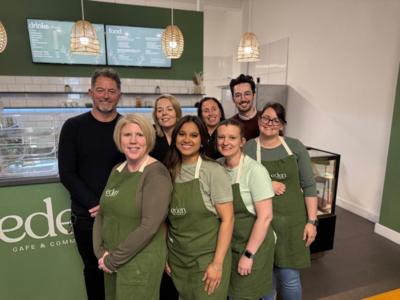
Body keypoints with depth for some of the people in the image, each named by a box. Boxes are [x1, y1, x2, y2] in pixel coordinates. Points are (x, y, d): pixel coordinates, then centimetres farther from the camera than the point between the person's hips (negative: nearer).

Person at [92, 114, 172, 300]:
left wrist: (113, 259, -13)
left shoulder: (156, 173, -16)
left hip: (141, 264, -6)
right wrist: (101, 253, -4)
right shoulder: (116, 171, 5)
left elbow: (149, 226, -21)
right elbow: (101, 214, 8)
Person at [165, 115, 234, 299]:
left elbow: (227, 218, -14)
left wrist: (217, 263, -16)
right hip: (176, 258, 5)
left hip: (206, 258, -4)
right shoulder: (170, 172, 1)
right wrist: (164, 254, 7)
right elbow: (166, 219, 7)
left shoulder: (213, 171, -13)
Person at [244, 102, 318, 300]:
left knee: (290, 277, 8)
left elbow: (309, 186, 2)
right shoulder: (247, 149, -4)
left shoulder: (295, 147, 0)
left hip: (293, 221, 1)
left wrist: (312, 221, -1)